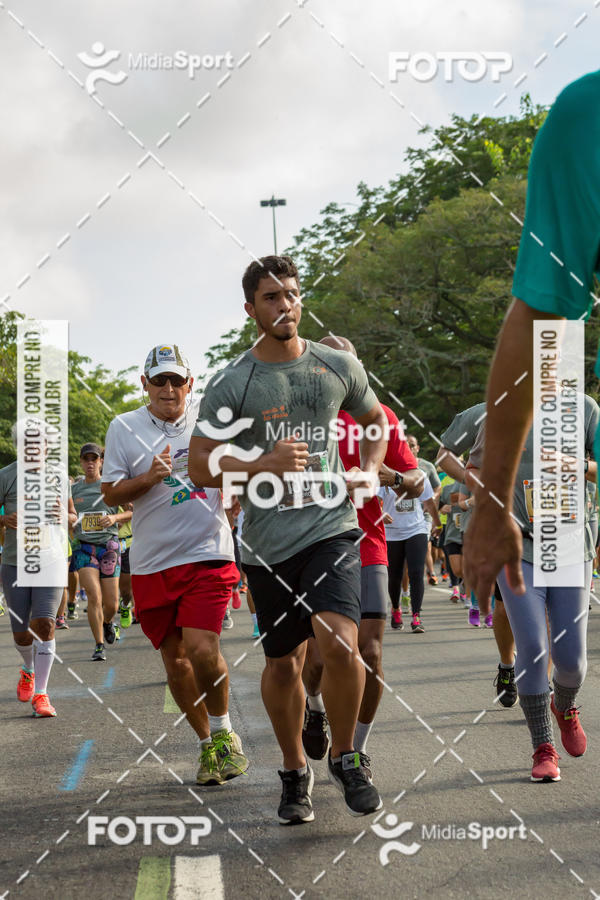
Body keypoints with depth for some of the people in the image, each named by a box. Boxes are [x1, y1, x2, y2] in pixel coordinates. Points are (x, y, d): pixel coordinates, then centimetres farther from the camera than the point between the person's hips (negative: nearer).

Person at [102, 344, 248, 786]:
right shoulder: (124, 427, 3)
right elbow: (111, 493, 1)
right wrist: (150, 478, -15)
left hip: (208, 554, -1)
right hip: (152, 563, 2)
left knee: (201, 648, -16)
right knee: (174, 658, 5)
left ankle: (223, 732, 8)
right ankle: (208, 745, 23)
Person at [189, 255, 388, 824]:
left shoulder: (339, 367, 5)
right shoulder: (231, 384, -3)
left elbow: (375, 420, 24)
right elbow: (200, 467, -4)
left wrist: (370, 472, 7)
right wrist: (264, 464, -19)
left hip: (331, 527, 0)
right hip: (268, 542, 0)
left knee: (339, 644, -19)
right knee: (282, 663, 9)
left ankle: (344, 757, 5)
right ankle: (294, 772, 30)